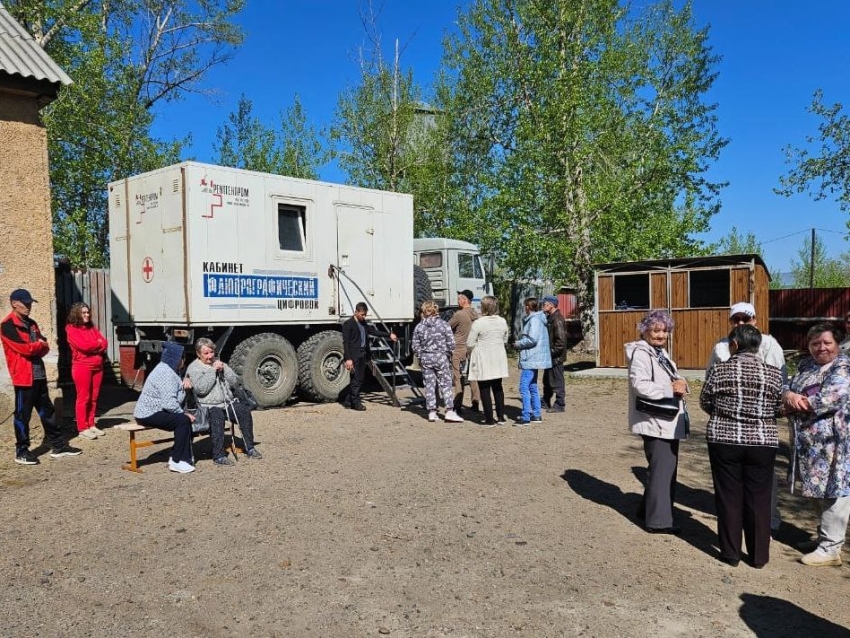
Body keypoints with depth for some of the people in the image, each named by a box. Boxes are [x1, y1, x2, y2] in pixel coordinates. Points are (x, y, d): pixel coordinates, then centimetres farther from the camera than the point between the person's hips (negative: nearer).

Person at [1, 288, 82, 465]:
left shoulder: (31, 323, 14)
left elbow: (45, 347, 11)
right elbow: (23, 348, -20)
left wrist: (34, 348, -9)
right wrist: (39, 345, -2)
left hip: (39, 375, 8)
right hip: (23, 376, -8)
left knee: (47, 411, 12)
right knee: (23, 414, 1)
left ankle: (58, 445, 19)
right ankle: (21, 451, 11)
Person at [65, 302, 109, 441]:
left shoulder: (92, 328, 16)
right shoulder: (71, 329, -4)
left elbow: (104, 343, 8)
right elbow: (83, 345, -15)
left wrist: (92, 346, -9)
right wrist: (98, 343, -1)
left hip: (97, 366, 6)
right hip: (82, 367, -6)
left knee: (94, 398, 8)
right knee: (83, 398, -5)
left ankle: (91, 425, 15)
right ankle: (82, 428, -2)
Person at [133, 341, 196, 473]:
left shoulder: (169, 369, 12)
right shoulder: (165, 373, -21)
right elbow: (169, 403, -29)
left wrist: (184, 382, -2)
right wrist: (183, 413, -15)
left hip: (152, 411, 11)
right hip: (148, 414, -11)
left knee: (185, 418, 9)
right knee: (183, 420, -21)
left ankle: (180, 456, 14)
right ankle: (177, 461, -16)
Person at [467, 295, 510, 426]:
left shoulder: (478, 323, -16)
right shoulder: (502, 321, 1)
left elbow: (470, 343, -12)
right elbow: (505, 340, 11)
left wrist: (472, 353, 6)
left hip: (483, 359, -5)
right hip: (498, 358, 5)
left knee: (485, 390, 4)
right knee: (498, 387, 17)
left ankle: (489, 419, 6)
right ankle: (501, 417, 20)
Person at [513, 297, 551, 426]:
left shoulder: (535, 320, -14)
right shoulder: (532, 319, 16)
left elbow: (532, 339, -23)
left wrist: (518, 344, -10)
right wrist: (520, 342, 9)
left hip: (531, 359, -11)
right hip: (533, 359, 11)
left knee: (524, 387, -11)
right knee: (532, 387, 16)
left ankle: (526, 417, -10)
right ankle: (536, 415, 22)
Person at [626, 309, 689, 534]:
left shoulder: (661, 352, 17)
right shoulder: (641, 353, -13)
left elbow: (674, 380, 19)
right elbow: (640, 385, -27)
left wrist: (681, 384, -4)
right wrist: (671, 392, -19)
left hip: (670, 421, 10)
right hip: (655, 421, -10)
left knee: (667, 467, 18)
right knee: (662, 469, -4)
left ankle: (648, 510, 32)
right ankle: (658, 520, 7)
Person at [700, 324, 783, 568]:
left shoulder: (719, 370, -7)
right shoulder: (773, 373, -3)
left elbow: (705, 403, 3)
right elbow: (779, 410, 5)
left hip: (724, 441, -1)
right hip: (762, 443, 1)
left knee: (729, 498, 9)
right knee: (759, 500, 11)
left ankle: (730, 553, 17)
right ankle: (759, 555, 21)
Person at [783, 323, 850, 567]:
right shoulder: (806, 366, 12)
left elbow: (830, 399, -23)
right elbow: (786, 387, 7)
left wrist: (795, 405, -13)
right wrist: (788, 395, -17)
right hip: (811, 442, 8)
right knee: (821, 492, 17)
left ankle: (830, 549, 6)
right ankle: (824, 538, 31)